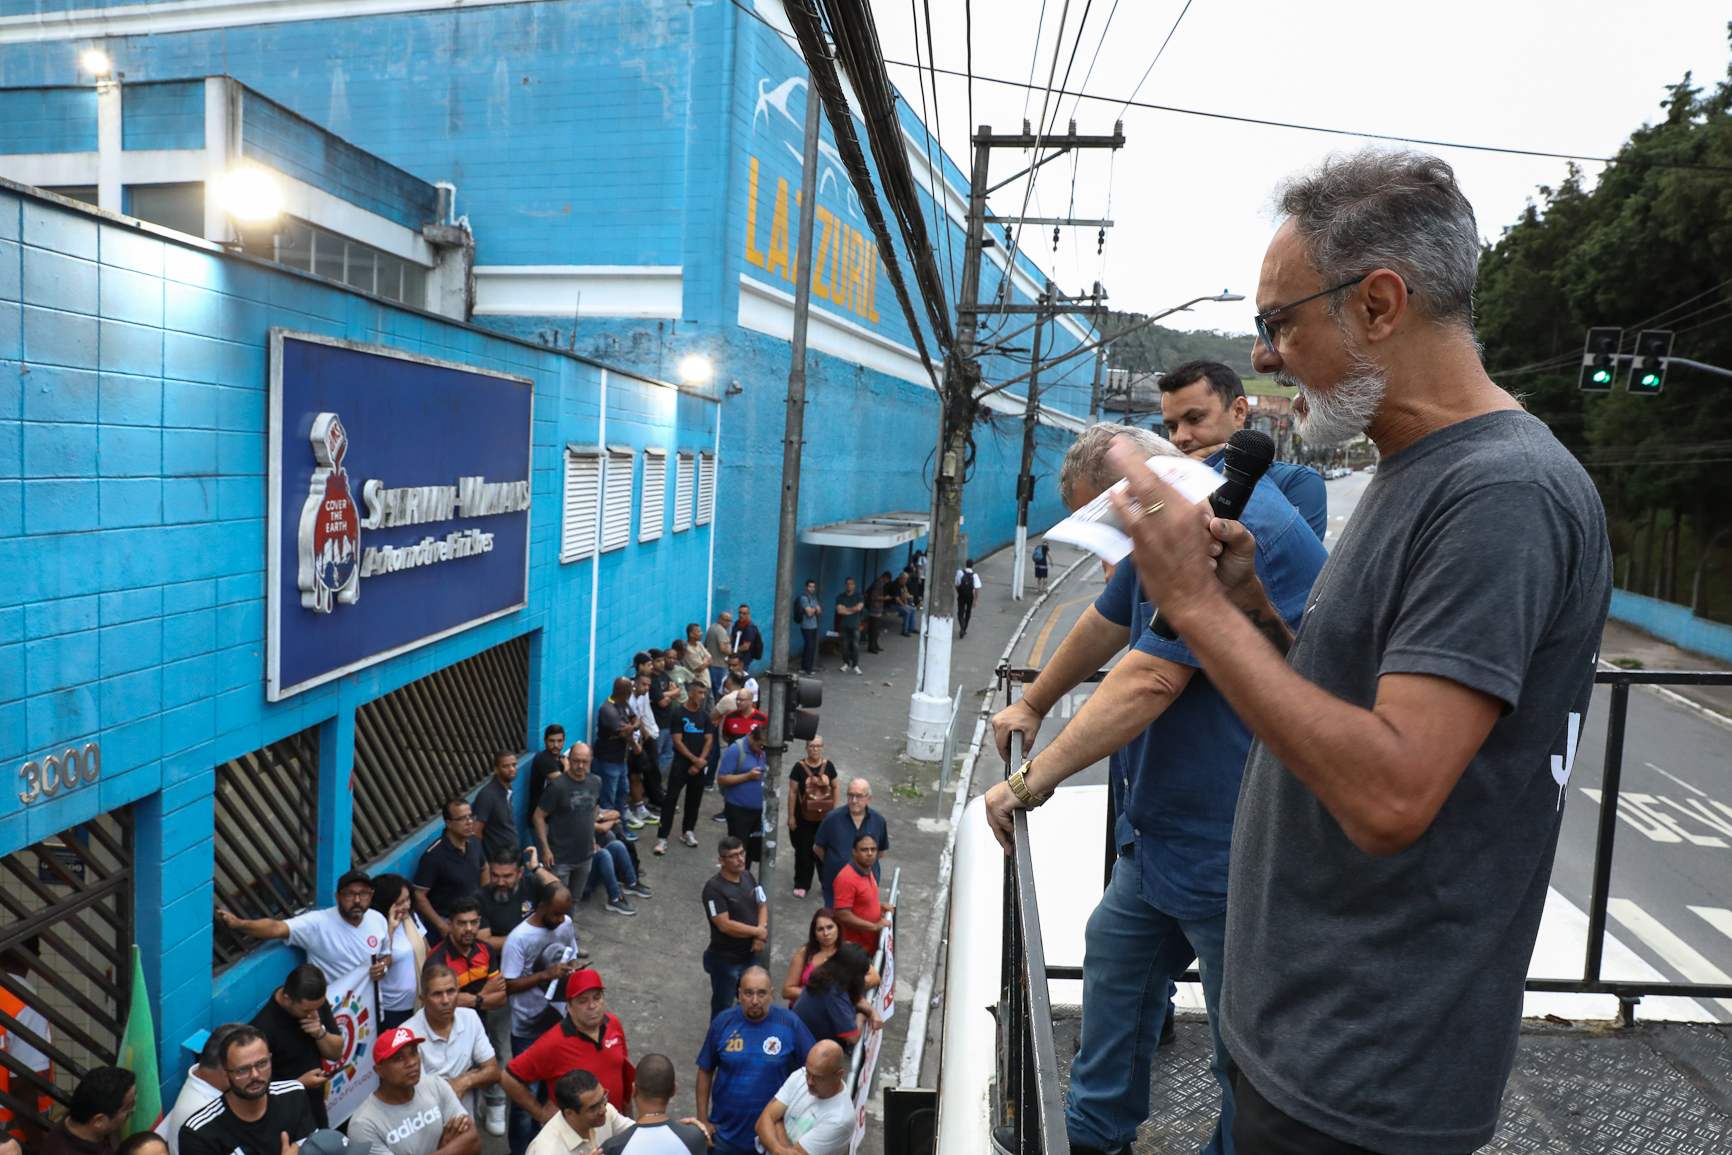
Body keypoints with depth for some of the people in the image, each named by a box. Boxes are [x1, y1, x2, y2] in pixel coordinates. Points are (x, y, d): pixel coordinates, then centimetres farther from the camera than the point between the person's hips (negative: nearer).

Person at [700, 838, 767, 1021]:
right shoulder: (714, 888, -22)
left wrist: (760, 934, -13)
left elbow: (762, 906, 5)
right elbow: (725, 925, -26)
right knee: (722, 1010, 12)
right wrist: (758, 931, -17)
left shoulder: (748, 876, 1)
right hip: (725, 961, -6)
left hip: (750, 956, 6)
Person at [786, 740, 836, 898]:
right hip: (804, 817, -2)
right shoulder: (799, 767, -9)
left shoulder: (828, 766, -1)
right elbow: (792, 792, -5)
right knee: (804, 851, 7)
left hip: (825, 816, 2)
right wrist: (791, 816, -5)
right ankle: (801, 884, 21)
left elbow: (835, 788, 8)